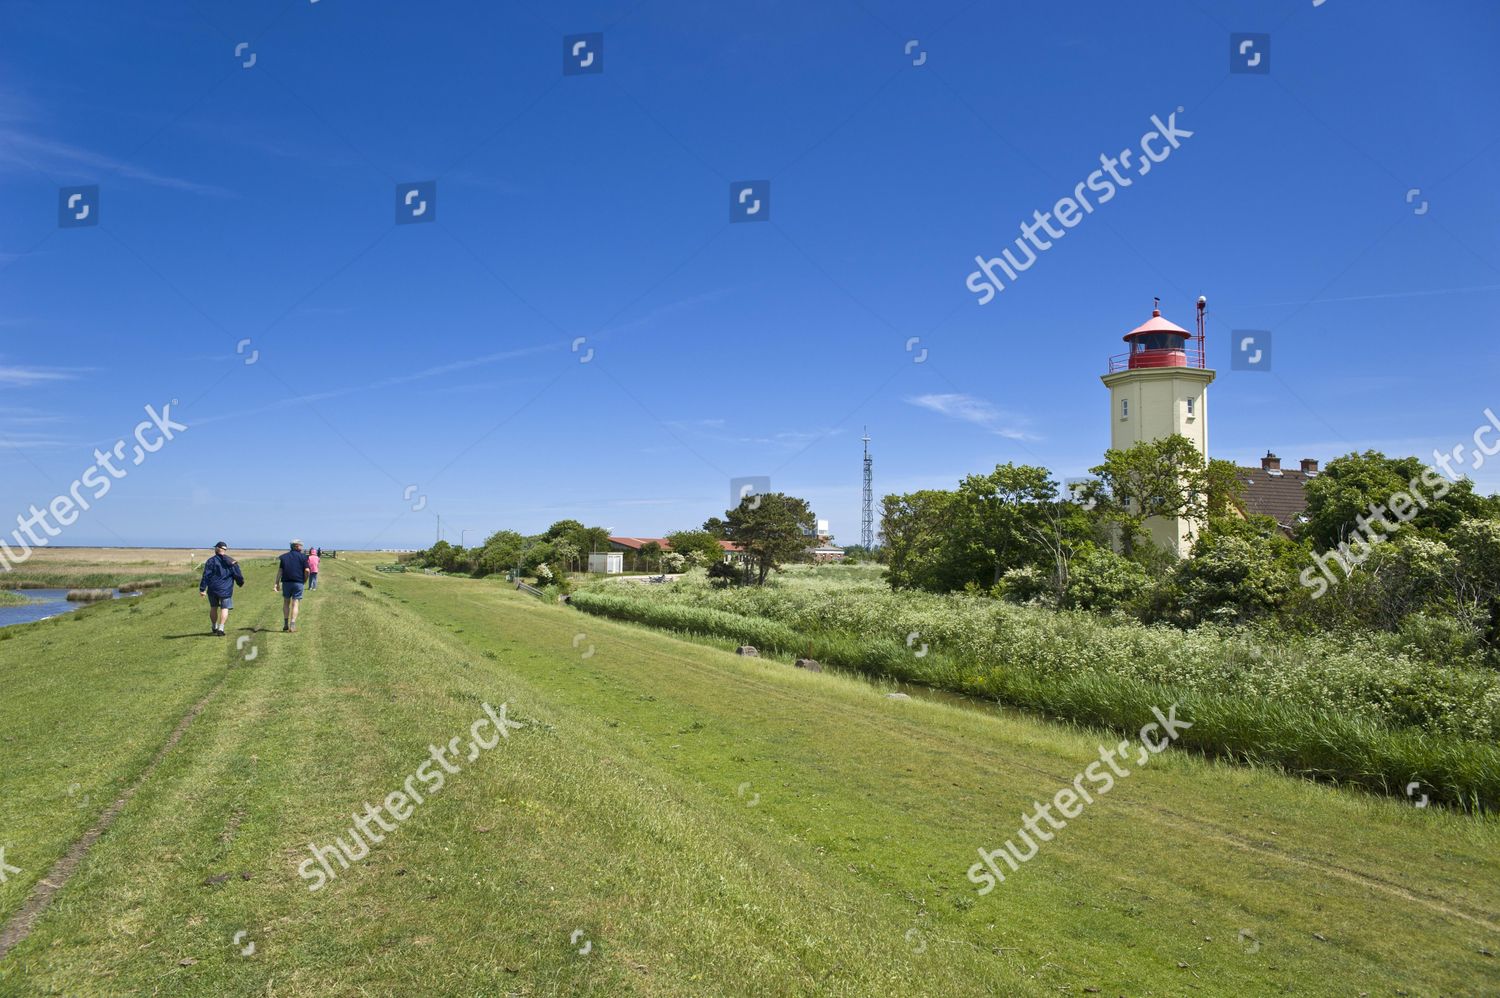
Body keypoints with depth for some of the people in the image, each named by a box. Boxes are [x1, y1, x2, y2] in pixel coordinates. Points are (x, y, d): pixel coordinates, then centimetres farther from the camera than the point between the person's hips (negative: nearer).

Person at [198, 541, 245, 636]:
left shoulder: (211, 561, -1)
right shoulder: (232, 562, 4)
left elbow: (206, 576, -6)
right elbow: (238, 576, 7)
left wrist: (202, 589, -6)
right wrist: (241, 582, 26)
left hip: (212, 589, 1)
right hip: (226, 589, -1)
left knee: (213, 607, 16)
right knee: (224, 608, 1)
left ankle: (214, 628, 27)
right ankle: (220, 629, -11)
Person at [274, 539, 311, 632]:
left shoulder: (283, 557, 8)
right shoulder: (303, 557, 0)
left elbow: (279, 571, 3)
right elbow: (307, 570, -7)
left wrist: (277, 583, 5)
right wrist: (305, 580, 9)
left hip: (286, 582, 2)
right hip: (298, 583, -2)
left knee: (286, 602, 16)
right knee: (295, 604, 0)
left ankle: (285, 624, 14)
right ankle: (292, 625, -6)